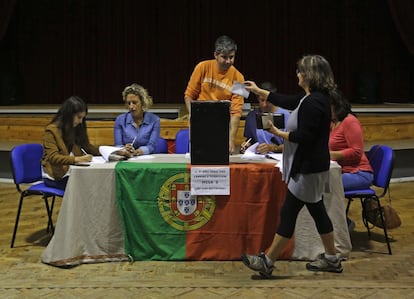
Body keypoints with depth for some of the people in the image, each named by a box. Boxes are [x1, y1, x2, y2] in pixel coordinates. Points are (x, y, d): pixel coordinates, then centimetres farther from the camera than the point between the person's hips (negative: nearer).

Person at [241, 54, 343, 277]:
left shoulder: (313, 103, -22)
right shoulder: (315, 98, 10)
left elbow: (303, 136, -25)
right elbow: (287, 101, 23)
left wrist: (279, 133, -10)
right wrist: (258, 91, 30)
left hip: (308, 169, -10)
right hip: (312, 167, 10)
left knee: (288, 213, -4)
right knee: (317, 211, 17)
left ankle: (267, 262, 5)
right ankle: (331, 259, 26)